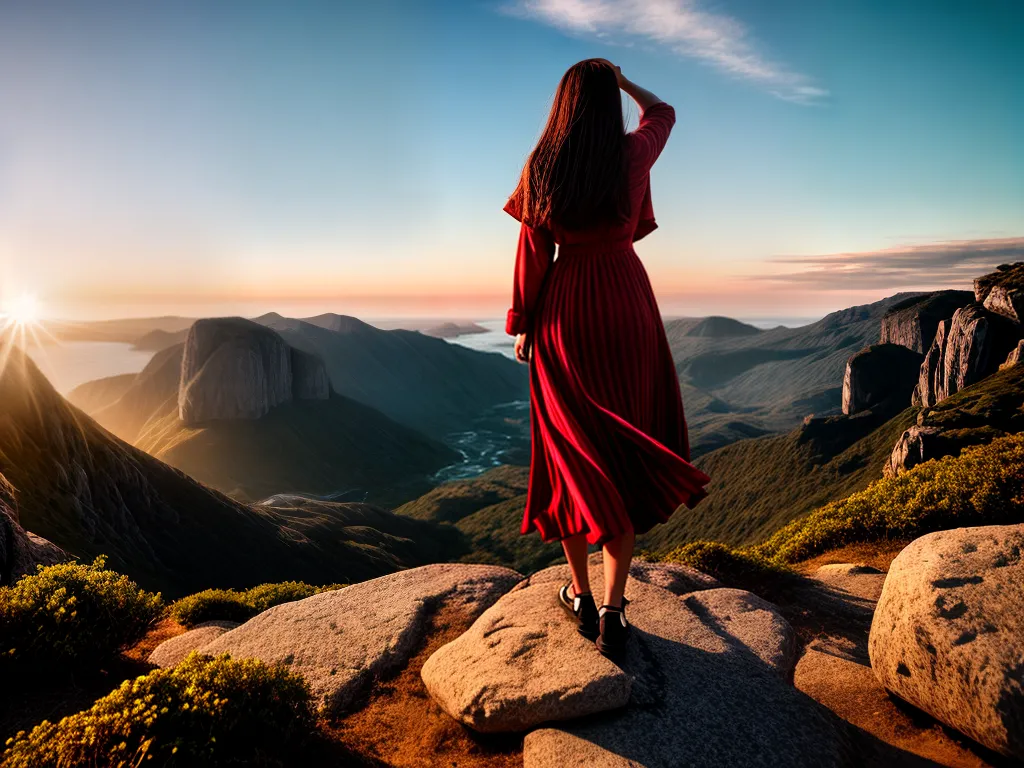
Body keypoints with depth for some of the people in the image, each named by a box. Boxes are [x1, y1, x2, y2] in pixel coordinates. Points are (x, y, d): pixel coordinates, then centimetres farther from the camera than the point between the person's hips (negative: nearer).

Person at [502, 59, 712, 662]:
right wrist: (621, 79, 32)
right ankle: (614, 610, 6)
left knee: (573, 456, 10)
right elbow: (663, 113, 22)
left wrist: (521, 326, 6)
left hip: (563, 316, 0)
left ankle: (583, 595, 21)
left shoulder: (541, 169, -4)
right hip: (626, 312, 0)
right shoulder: (634, 155, -2)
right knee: (626, 458, 5)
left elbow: (532, 257, -3)